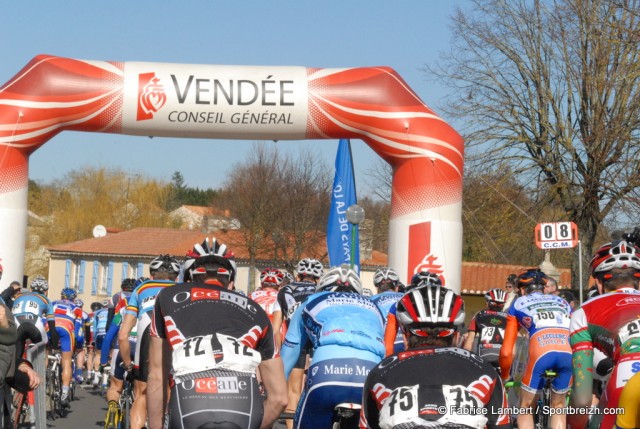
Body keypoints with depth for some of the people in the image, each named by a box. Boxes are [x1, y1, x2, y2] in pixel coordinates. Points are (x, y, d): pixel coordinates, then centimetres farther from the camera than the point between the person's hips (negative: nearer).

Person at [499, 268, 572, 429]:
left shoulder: (518, 304, 28)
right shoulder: (562, 302, 35)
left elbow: (506, 352, 22)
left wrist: (504, 376, 38)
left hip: (541, 352, -2)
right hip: (569, 353, 2)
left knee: (526, 407, 18)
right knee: (558, 406, 25)